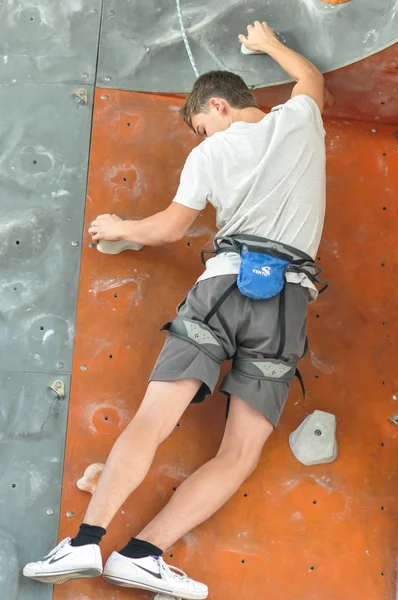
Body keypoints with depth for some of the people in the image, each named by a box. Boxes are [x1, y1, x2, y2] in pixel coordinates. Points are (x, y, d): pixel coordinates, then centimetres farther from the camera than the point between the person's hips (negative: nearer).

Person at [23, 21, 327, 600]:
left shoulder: (209, 154, 8)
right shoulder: (301, 118, 14)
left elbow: (168, 228, 17)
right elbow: (314, 78, 39)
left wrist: (118, 227, 35)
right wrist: (269, 44, 55)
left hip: (225, 284, -1)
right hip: (288, 300, 2)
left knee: (151, 421, -4)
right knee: (241, 455, -3)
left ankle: (87, 539, -17)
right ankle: (142, 551, -16)